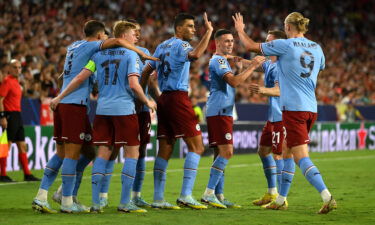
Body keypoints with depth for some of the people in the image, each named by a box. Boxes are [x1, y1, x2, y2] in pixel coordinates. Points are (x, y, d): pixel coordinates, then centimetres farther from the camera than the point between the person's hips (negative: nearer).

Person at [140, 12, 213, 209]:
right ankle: (186, 195, -14)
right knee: (196, 147, -6)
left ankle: (158, 199, 6)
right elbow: (195, 54, -30)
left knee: (165, 150, 8)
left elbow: (146, 71, 20)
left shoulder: (162, 46, 18)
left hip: (163, 99, 9)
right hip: (178, 97, -9)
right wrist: (209, 31, -23)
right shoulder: (180, 45, -7)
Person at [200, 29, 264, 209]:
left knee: (222, 153, 10)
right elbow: (234, 82, -23)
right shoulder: (217, 60, -11)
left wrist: (240, 68, 12)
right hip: (218, 112, -11)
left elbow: (233, 84, 26)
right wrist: (252, 66, -21)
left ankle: (218, 196, 11)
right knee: (226, 152, -15)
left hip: (223, 113, 11)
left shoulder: (223, 61, 23)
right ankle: (209, 193, -17)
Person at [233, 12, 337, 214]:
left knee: (301, 157, -11)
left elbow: (252, 46, 2)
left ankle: (327, 197, -24)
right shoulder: (316, 48, 10)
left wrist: (240, 30, 22)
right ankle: (281, 200, 25)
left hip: (293, 108, -7)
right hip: (311, 108, 7)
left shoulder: (284, 45, -8)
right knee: (287, 152, 19)